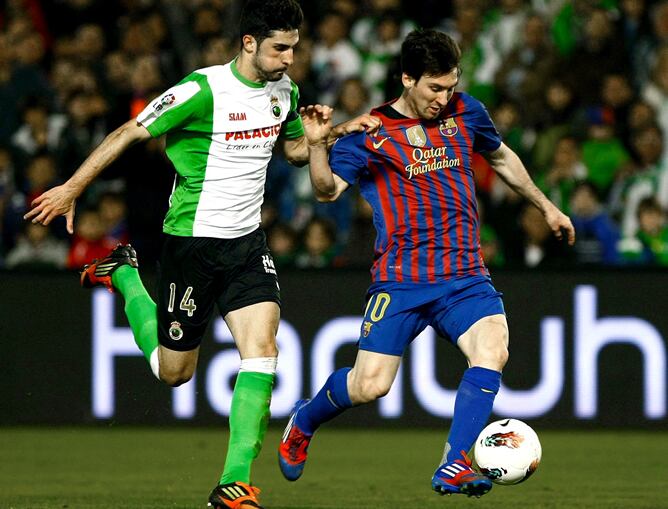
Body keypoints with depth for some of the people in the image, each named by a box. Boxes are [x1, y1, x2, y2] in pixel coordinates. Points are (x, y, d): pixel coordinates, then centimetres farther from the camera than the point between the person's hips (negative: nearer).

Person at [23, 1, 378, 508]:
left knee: (262, 349, -15)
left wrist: (338, 132, 1)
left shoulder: (284, 90, 3)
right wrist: (73, 187, -12)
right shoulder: (204, 90, -19)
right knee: (174, 371, 7)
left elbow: (296, 148, 21)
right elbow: (131, 133, -12)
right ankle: (123, 274, 35)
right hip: (193, 239, -5)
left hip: (247, 240, 5)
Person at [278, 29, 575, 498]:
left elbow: (501, 158, 29)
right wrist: (318, 145, -30)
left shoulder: (465, 112, 10)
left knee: (492, 350, -25)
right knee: (370, 385, -8)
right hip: (401, 278, -3)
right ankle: (304, 421, 25)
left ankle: (454, 467, -21)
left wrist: (546, 206, 34)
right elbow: (329, 190, -12)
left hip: (465, 276, 3)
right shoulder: (370, 133, -1)